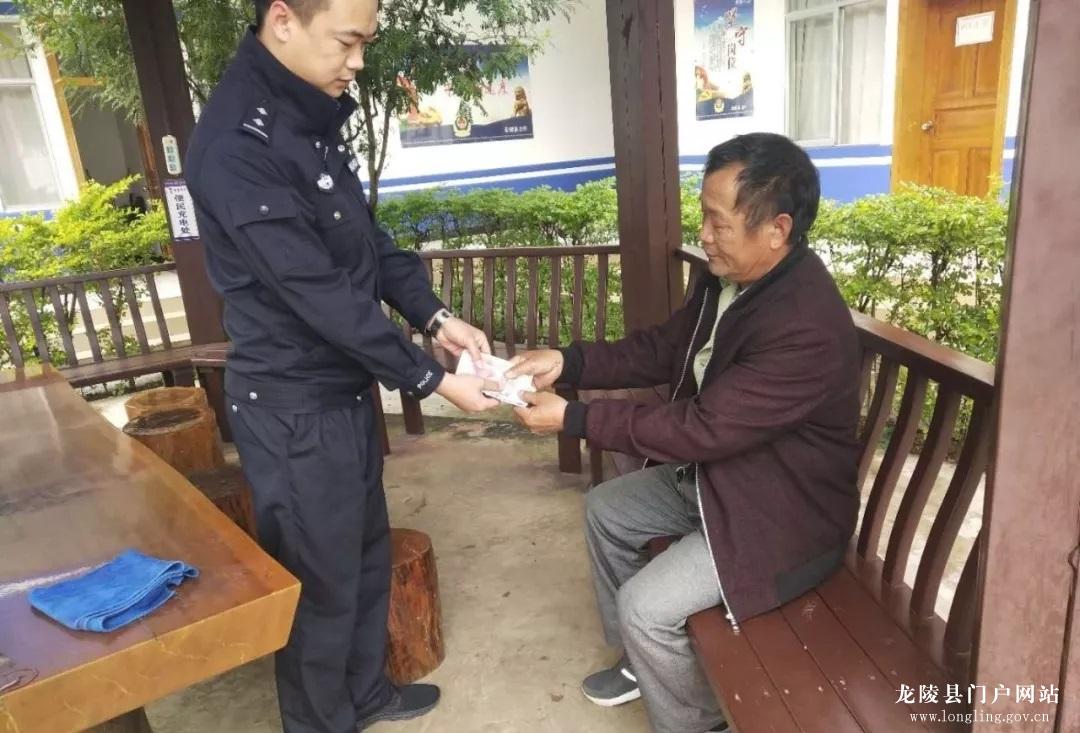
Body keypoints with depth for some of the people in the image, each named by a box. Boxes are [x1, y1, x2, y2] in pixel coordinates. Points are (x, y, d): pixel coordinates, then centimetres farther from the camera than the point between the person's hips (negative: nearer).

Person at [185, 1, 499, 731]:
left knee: (367, 552, 22)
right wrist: (431, 380, -18)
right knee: (322, 582, 10)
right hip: (294, 409, -9)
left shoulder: (312, 114, 6)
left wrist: (436, 316, -3)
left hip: (347, 387, 9)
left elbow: (368, 238, 9)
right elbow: (321, 294, -25)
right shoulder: (236, 144, -24)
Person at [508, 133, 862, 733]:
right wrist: (568, 362, -11)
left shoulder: (807, 326, -34)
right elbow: (662, 350, 4)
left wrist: (572, 418, -28)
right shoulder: (732, 278, -4)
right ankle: (640, 658, 32)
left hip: (785, 512, -9)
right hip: (715, 473, 10)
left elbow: (702, 428, -33)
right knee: (605, 509, 15)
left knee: (645, 606, -17)